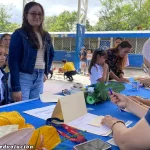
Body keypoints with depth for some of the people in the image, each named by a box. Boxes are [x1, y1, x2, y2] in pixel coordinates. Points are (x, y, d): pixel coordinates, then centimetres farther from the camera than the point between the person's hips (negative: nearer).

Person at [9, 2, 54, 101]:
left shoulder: (46, 36, 10)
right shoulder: (19, 34, -7)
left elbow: (51, 54, 26)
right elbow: (13, 61, -12)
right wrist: (16, 88, -17)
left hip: (39, 78, 6)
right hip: (23, 77, -5)